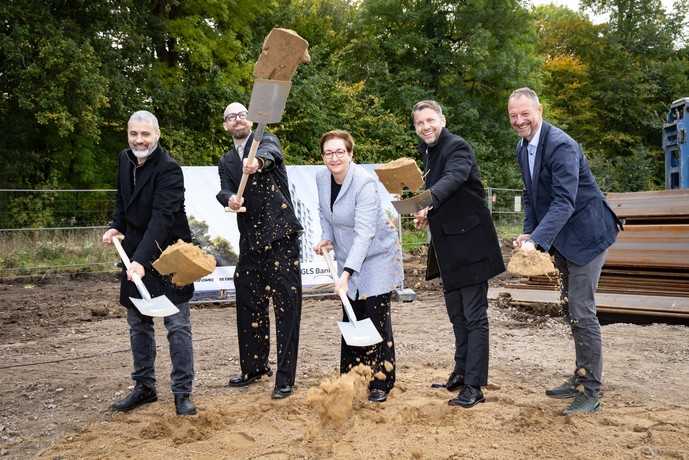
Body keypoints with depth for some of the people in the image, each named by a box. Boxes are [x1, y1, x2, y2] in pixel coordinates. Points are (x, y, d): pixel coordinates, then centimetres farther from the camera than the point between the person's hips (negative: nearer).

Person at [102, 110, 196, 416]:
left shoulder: (168, 169, -19)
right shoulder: (125, 159, 5)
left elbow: (162, 218, -28)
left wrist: (142, 260, -36)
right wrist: (116, 226, 2)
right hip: (135, 253, 8)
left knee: (177, 325, -3)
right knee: (138, 324, 14)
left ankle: (182, 392, 6)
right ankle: (144, 387, 27)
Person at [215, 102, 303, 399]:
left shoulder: (266, 141, 4)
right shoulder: (226, 162, 17)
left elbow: (271, 153, -21)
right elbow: (224, 190, -2)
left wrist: (258, 161, -45)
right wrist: (230, 200, -27)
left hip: (280, 236, -5)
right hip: (250, 241, 5)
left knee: (286, 306, -4)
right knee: (249, 306, 13)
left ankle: (285, 378, 2)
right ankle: (254, 368, 30)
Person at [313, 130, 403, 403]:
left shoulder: (364, 183, -26)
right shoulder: (322, 178, -4)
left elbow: (364, 233, -32)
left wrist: (347, 273, -38)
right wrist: (327, 239, -3)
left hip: (377, 257, -6)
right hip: (349, 258, 6)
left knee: (376, 317, -6)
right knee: (352, 317, 9)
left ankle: (381, 383, 4)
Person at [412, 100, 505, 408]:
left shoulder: (457, 147, -13)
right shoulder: (428, 151, 14)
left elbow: (454, 178, -34)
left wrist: (428, 200, -51)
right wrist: (429, 214, 4)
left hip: (469, 242, -9)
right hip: (448, 246, 9)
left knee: (474, 316, -5)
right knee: (457, 314, 18)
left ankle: (474, 386, -1)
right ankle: (461, 372, 32)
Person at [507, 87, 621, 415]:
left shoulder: (560, 146, -23)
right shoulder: (523, 147, 5)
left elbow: (564, 202, -32)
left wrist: (537, 241, -40)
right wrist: (528, 232, -1)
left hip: (585, 235, -9)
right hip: (561, 240, 9)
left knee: (581, 312, -8)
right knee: (570, 310, 17)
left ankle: (591, 392, 3)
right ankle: (581, 379, 30)